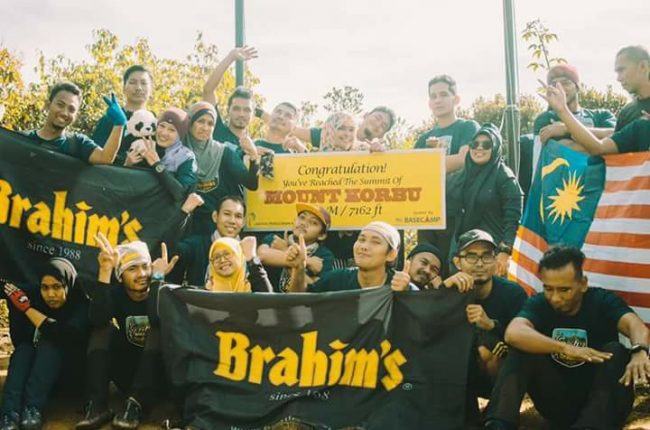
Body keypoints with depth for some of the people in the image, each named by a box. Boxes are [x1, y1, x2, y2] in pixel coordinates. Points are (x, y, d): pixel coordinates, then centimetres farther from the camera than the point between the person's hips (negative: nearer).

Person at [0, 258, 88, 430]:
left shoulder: (81, 305, -17)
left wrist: (27, 308, -27)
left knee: (49, 344, -28)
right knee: (23, 349, -24)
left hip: (69, 371, -4)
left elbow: (64, 335, -34)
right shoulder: (34, 298, -5)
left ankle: (33, 407, -40)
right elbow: (19, 341, -11)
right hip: (34, 368, 4)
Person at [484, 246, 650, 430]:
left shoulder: (602, 301, -7)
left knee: (615, 351, -26)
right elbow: (513, 333, -28)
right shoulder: (538, 304, -6)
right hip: (555, 401, 1)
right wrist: (564, 348, -40)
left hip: (599, 399, -1)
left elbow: (635, 325, -29)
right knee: (522, 346, -19)